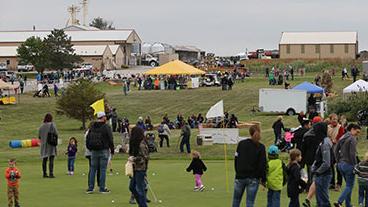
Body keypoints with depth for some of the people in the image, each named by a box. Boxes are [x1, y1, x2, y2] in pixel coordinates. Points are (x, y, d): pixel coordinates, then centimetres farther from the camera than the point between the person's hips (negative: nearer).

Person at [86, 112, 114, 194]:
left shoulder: (92, 127, 8)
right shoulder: (106, 127, -8)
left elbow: (88, 138, 12)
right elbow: (110, 139, -9)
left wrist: (90, 148, 20)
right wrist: (112, 150, 1)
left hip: (94, 151, 5)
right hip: (103, 151, -5)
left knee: (93, 169, 9)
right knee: (103, 169, -1)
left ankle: (90, 188, 8)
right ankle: (102, 188, 0)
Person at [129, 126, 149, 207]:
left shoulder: (142, 144, -18)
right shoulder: (136, 143, 10)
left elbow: (145, 157, -20)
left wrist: (133, 159, -14)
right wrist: (131, 157, 4)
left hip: (141, 169, -10)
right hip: (136, 168, 10)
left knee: (140, 189, -3)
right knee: (132, 187, 15)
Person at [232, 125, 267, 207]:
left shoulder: (241, 144, 1)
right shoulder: (261, 147, -7)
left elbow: (236, 159, 3)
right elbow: (263, 165, -8)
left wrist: (238, 172, 13)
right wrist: (263, 179, 0)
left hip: (240, 176, 2)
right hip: (253, 178, -2)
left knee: (236, 200, 15)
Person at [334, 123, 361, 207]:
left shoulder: (342, 138, 12)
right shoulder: (352, 139, -13)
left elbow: (336, 151, 13)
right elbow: (352, 154, -19)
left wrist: (338, 161, 15)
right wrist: (355, 166, -13)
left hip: (341, 165, 8)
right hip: (348, 165, -8)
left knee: (348, 185, 17)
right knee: (349, 185, -2)